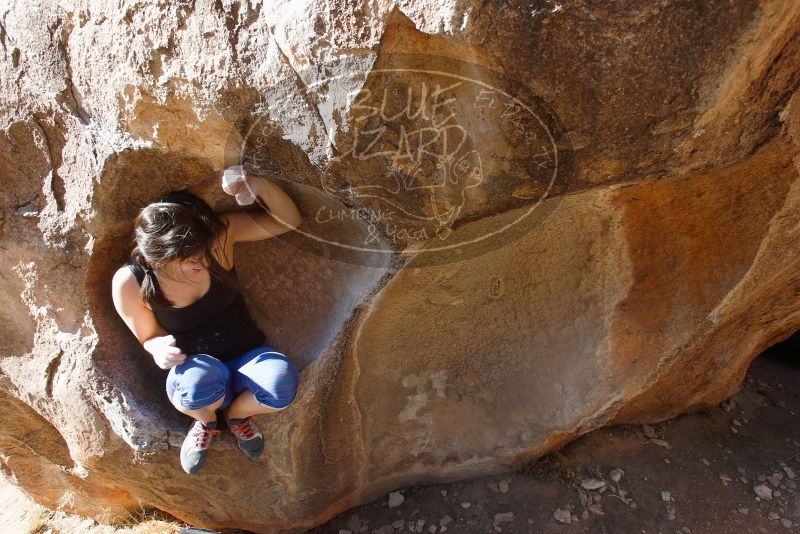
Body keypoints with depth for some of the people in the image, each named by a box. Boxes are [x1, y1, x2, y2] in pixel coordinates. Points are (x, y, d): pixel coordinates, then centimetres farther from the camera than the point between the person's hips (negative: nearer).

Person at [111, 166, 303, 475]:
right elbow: (149, 337, 1)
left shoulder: (220, 233, -16)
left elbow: (289, 220, -16)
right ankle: (205, 421, 3)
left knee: (281, 383, -34)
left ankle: (237, 414, 6)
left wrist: (258, 185, -35)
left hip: (247, 357, 1)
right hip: (195, 368, -1)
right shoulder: (130, 283, -16)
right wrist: (158, 348, -25)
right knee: (201, 381, -40)